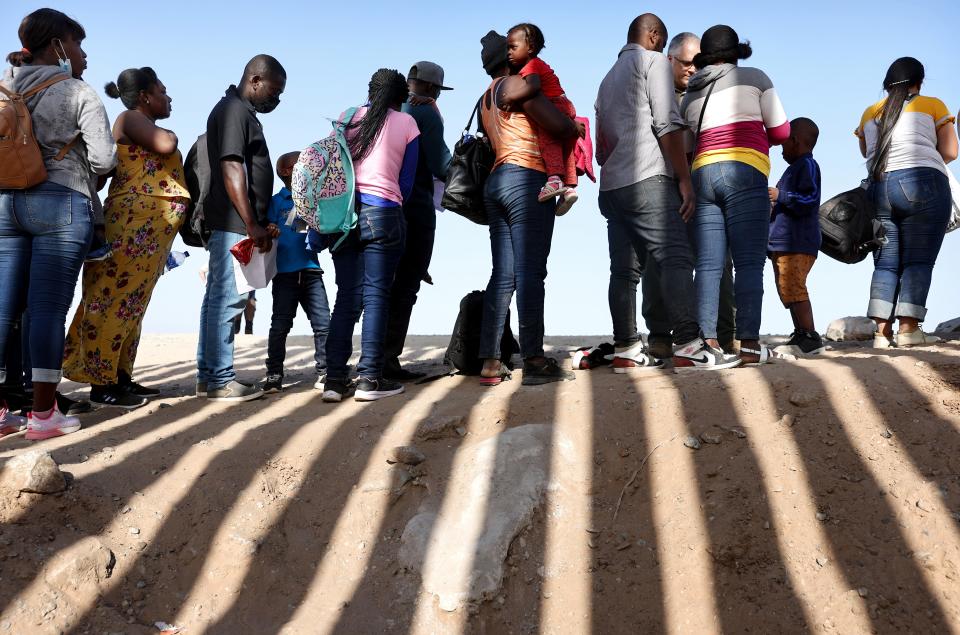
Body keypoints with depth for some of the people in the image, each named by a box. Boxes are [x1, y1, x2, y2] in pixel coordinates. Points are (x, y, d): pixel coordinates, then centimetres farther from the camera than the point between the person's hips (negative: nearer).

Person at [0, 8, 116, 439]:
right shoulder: (79, 93, -3)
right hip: (61, 203, -5)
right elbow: (104, 158, -9)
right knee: (48, 308, -4)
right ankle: (43, 414, -1)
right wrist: (83, 175, 11)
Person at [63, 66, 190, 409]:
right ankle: (101, 384, -10)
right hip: (135, 221, -10)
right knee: (116, 298, -10)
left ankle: (120, 377, 13)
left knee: (131, 302, 9)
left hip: (150, 227, 10)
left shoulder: (143, 127, 25)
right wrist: (169, 135, 0)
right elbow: (165, 145, -19)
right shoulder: (130, 118, -3)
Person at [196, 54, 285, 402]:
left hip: (232, 225, 11)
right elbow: (231, 170, -18)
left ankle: (207, 377, 16)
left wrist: (261, 222, 22)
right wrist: (252, 225, -21)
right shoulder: (235, 110, -8)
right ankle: (221, 381, -7)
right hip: (234, 224, -11)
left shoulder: (242, 112, 22)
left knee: (217, 298, 11)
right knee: (228, 298, -9)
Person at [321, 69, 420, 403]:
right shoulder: (407, 123, 6)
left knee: (346, 297, 6)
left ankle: (335, 379, 4)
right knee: (376, 295, -3)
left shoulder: (348, 117, 13)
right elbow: (406, 183, 5)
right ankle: (369, 378, -7)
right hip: (383, 213, -3)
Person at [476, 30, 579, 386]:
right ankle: (534, 361, -14)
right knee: (530, 272, -12)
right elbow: (560, 126, -12)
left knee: (502, 275, 4)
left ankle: (490, 363, -1)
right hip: (527, 181, -8)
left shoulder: (485, 99, 24)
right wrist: (577, 128, 10)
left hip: (496, 181, 8)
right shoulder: (517, 84, -3)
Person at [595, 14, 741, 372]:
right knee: (676, 259, -12)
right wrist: (684, 178, -10)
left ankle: (626, 350, 2)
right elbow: (667, 124, -9)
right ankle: (688, 346, -20)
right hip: (647, 181, -8)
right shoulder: (654, 61, 4)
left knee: (623, 269, 4)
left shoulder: (608, 78, 27)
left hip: (610, 186, 8)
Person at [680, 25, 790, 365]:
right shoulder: (754, 77, 11)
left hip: (701, 174, 4)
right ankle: (749, 344, -13)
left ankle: (707, 343, -8)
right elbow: (781, 132, 11)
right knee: (749, 263, -7)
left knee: (708, 265, -1)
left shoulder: (690, 95, 22)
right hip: (743, 173, -4)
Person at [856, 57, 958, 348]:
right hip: (923, 185, -4)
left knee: (885, 263, 3)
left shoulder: (870, 113, 18)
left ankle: (883, 331, -6)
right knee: (918, 260, -3)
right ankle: (909, 329, -10)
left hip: (879, 188, 4)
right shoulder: (932, 105, 7)